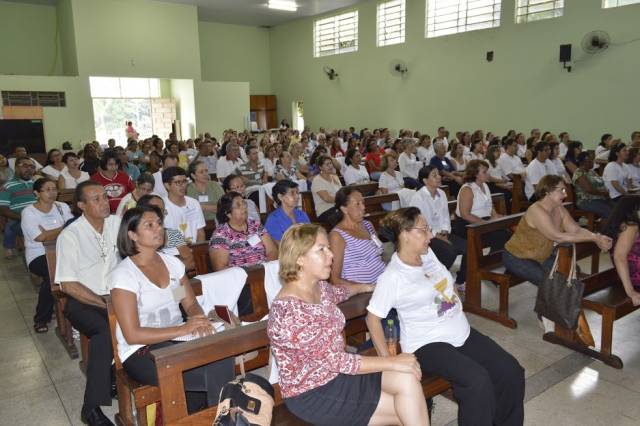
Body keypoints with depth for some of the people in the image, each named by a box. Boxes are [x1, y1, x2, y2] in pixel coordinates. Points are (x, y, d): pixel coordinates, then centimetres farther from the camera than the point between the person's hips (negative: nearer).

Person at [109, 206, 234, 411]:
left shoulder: (172, 262, 9)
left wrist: (199, 319, -12)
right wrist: (183, 329, -21)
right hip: (141, 352, -5)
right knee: (215, 375, -26)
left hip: (177, 339, 5)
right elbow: (132, 335, -14)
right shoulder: (123, 275, -10)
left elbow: (191, 304, 13)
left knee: (222, 358, -26)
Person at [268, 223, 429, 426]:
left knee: (407, 379, -12)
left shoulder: (319, 287, -2)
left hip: (336, 371, 7)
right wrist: (392, 362, -21)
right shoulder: (289, 310, -28)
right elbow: (335, 360, -25)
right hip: (312, 393, -7)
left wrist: (367, 287, 39)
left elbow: (337, 292, 25)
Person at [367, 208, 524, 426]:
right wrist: (387, 361, -15)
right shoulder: (391, 277, -16)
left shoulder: (428, 254, 5)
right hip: (427, 345, -7)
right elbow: (372, 318, -13)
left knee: (511, 371, -2)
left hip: (461, 334, 8)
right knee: (478, 381, -27)